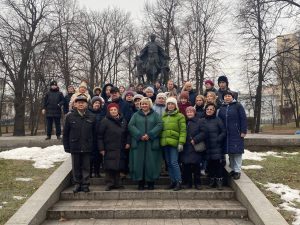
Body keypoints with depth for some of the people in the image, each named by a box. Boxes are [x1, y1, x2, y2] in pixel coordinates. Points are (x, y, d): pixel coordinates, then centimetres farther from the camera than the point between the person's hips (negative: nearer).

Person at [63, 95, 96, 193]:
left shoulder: (91, 117, 0)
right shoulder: (70, 116, -1)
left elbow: (94, 133, 4)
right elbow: (65, 133, 2)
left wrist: (93, 146, 0)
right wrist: (66, 147, -2)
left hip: (87, 147, 0)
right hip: (74, 147, 0)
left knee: (86, 167, 8)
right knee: (76, 166, 10)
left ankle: (85, 184, 19)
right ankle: (77, 184, 24)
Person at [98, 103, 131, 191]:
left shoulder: (123, 120, 11)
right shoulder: (105, 121, -3)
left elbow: (127, 133, 17)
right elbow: (100, 136, -4)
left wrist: (128, 142, 3)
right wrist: (101, 148, -7)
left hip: (120, 149, 4)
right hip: (109, 149, -4)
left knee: (118, 167, 7)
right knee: (110, 167, -6)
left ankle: (116, 183, 18)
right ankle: (109, 184, 5)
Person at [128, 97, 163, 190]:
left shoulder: (155, 115, 11)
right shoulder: (136, 115, 13)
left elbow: (159, 125, -3)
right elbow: (131, 125, 0)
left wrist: (149, 135, -15)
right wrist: (139, 135, -14)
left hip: (151, 143, -1)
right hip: (138, 143, 1)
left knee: (151, 162, -1)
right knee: (139, 162, -1)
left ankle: (151, 182, 9)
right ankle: (140, 182, 8)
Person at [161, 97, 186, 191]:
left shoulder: (180, 116, 0)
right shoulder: (163, 116, 16)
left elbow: (183, 130, -6)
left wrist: (181, 143, -15)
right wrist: (160, 140, 9)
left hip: (174, 142, -6)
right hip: (165, 143, 6)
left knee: (174, 162, -11)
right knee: (169, 163, 9)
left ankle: (179, 182, -3)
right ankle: (173, 181, 17)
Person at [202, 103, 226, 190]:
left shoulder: (217, 120, -1)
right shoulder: (203, 121, 10)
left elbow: (223, 132, -1)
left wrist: (218, 139, -11)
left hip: (217, 146, -3)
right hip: (207, 147, 4)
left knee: (218, 163, -7)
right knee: (210, 163, 6)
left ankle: (219, 181, 2)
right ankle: (212, 180, 17)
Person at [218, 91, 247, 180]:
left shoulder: (238, 106, -1)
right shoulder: (222, 108, 14)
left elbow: (243, 119, -6)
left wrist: (243, 131, -12)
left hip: (236, 133, -4)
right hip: (226, 134, 5)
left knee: (237, 151, -4)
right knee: (230, 152, 9)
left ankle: (237, 171, 3)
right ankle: (232, 169, 19)